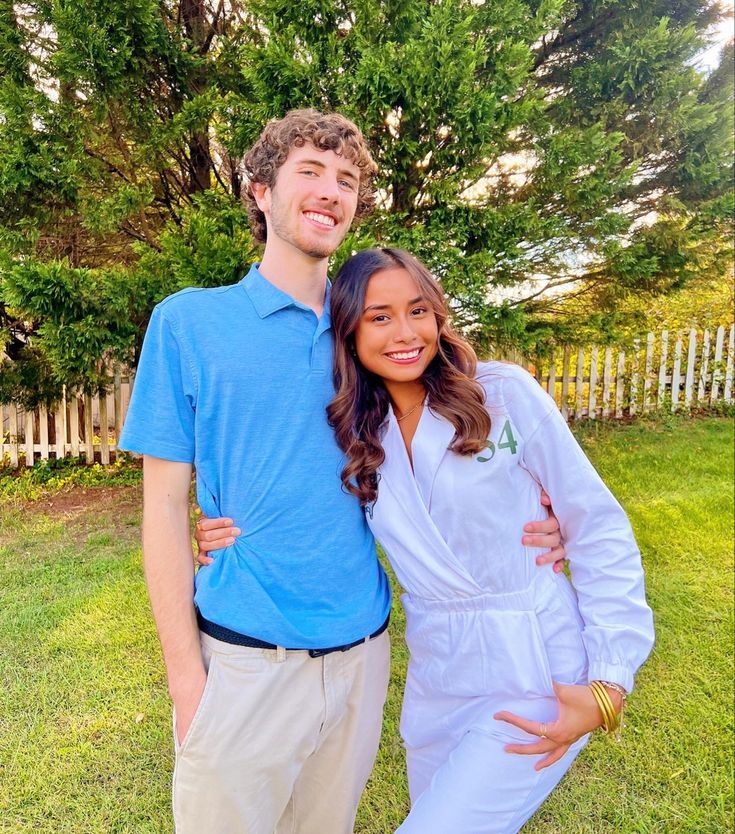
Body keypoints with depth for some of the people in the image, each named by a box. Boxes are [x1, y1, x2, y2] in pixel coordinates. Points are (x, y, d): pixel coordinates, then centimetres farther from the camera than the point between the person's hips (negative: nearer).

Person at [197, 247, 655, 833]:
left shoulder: (503, 394, -12)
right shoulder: (354, 436, -1)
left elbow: (598, 529, -7)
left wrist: (611, 680, -10)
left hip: (537, 671, -4)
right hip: (435, 676, 4)